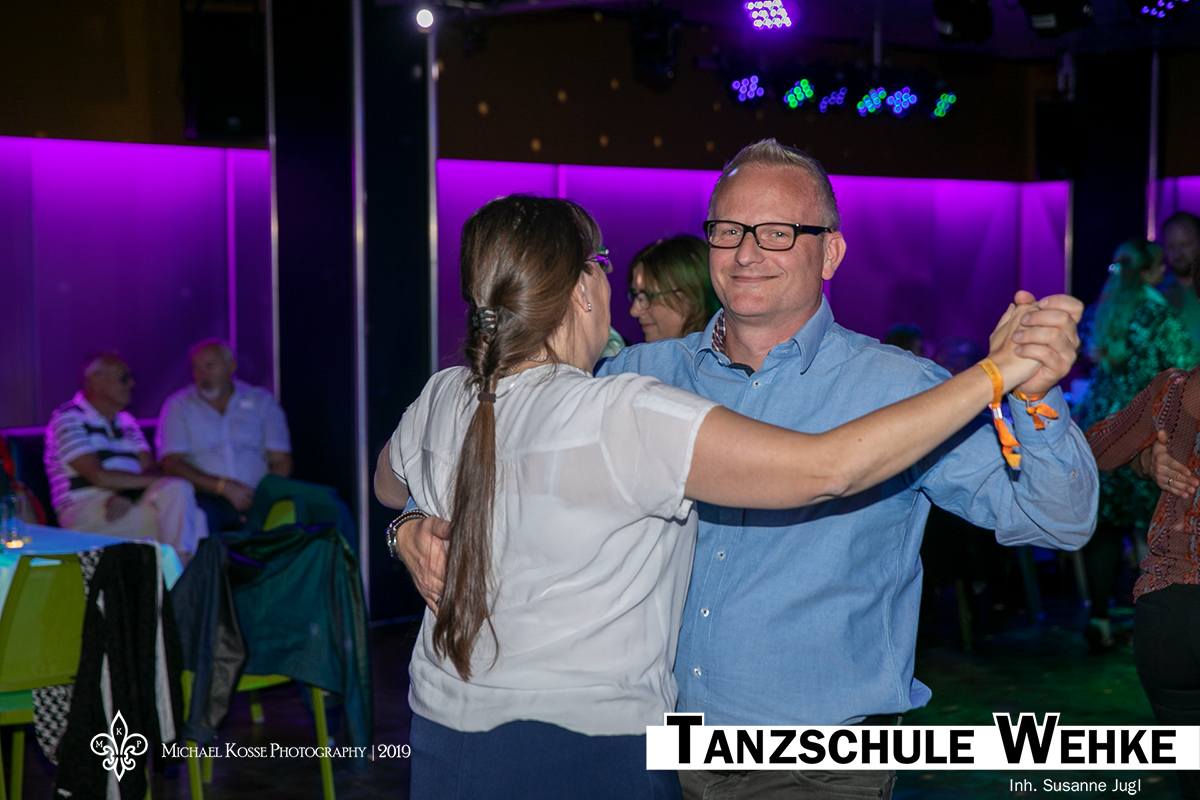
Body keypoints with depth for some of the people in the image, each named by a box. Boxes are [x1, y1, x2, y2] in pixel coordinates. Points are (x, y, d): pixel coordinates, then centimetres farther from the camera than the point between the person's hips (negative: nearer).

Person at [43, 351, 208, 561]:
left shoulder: (126, 421, 22)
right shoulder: (68, 418, -1)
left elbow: (150, 469, 9)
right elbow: (100, 477, -13)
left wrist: (128, 495, -15)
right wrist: (162, 480, -10)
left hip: (128, 505, 7)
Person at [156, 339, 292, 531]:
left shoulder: (262, 401, 15)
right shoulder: (178, 407, 11)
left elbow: (282, 461, 9)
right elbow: (171, 465, -1)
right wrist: (225, 487, -14)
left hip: (258, 497, 1)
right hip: (207, 498, -1)